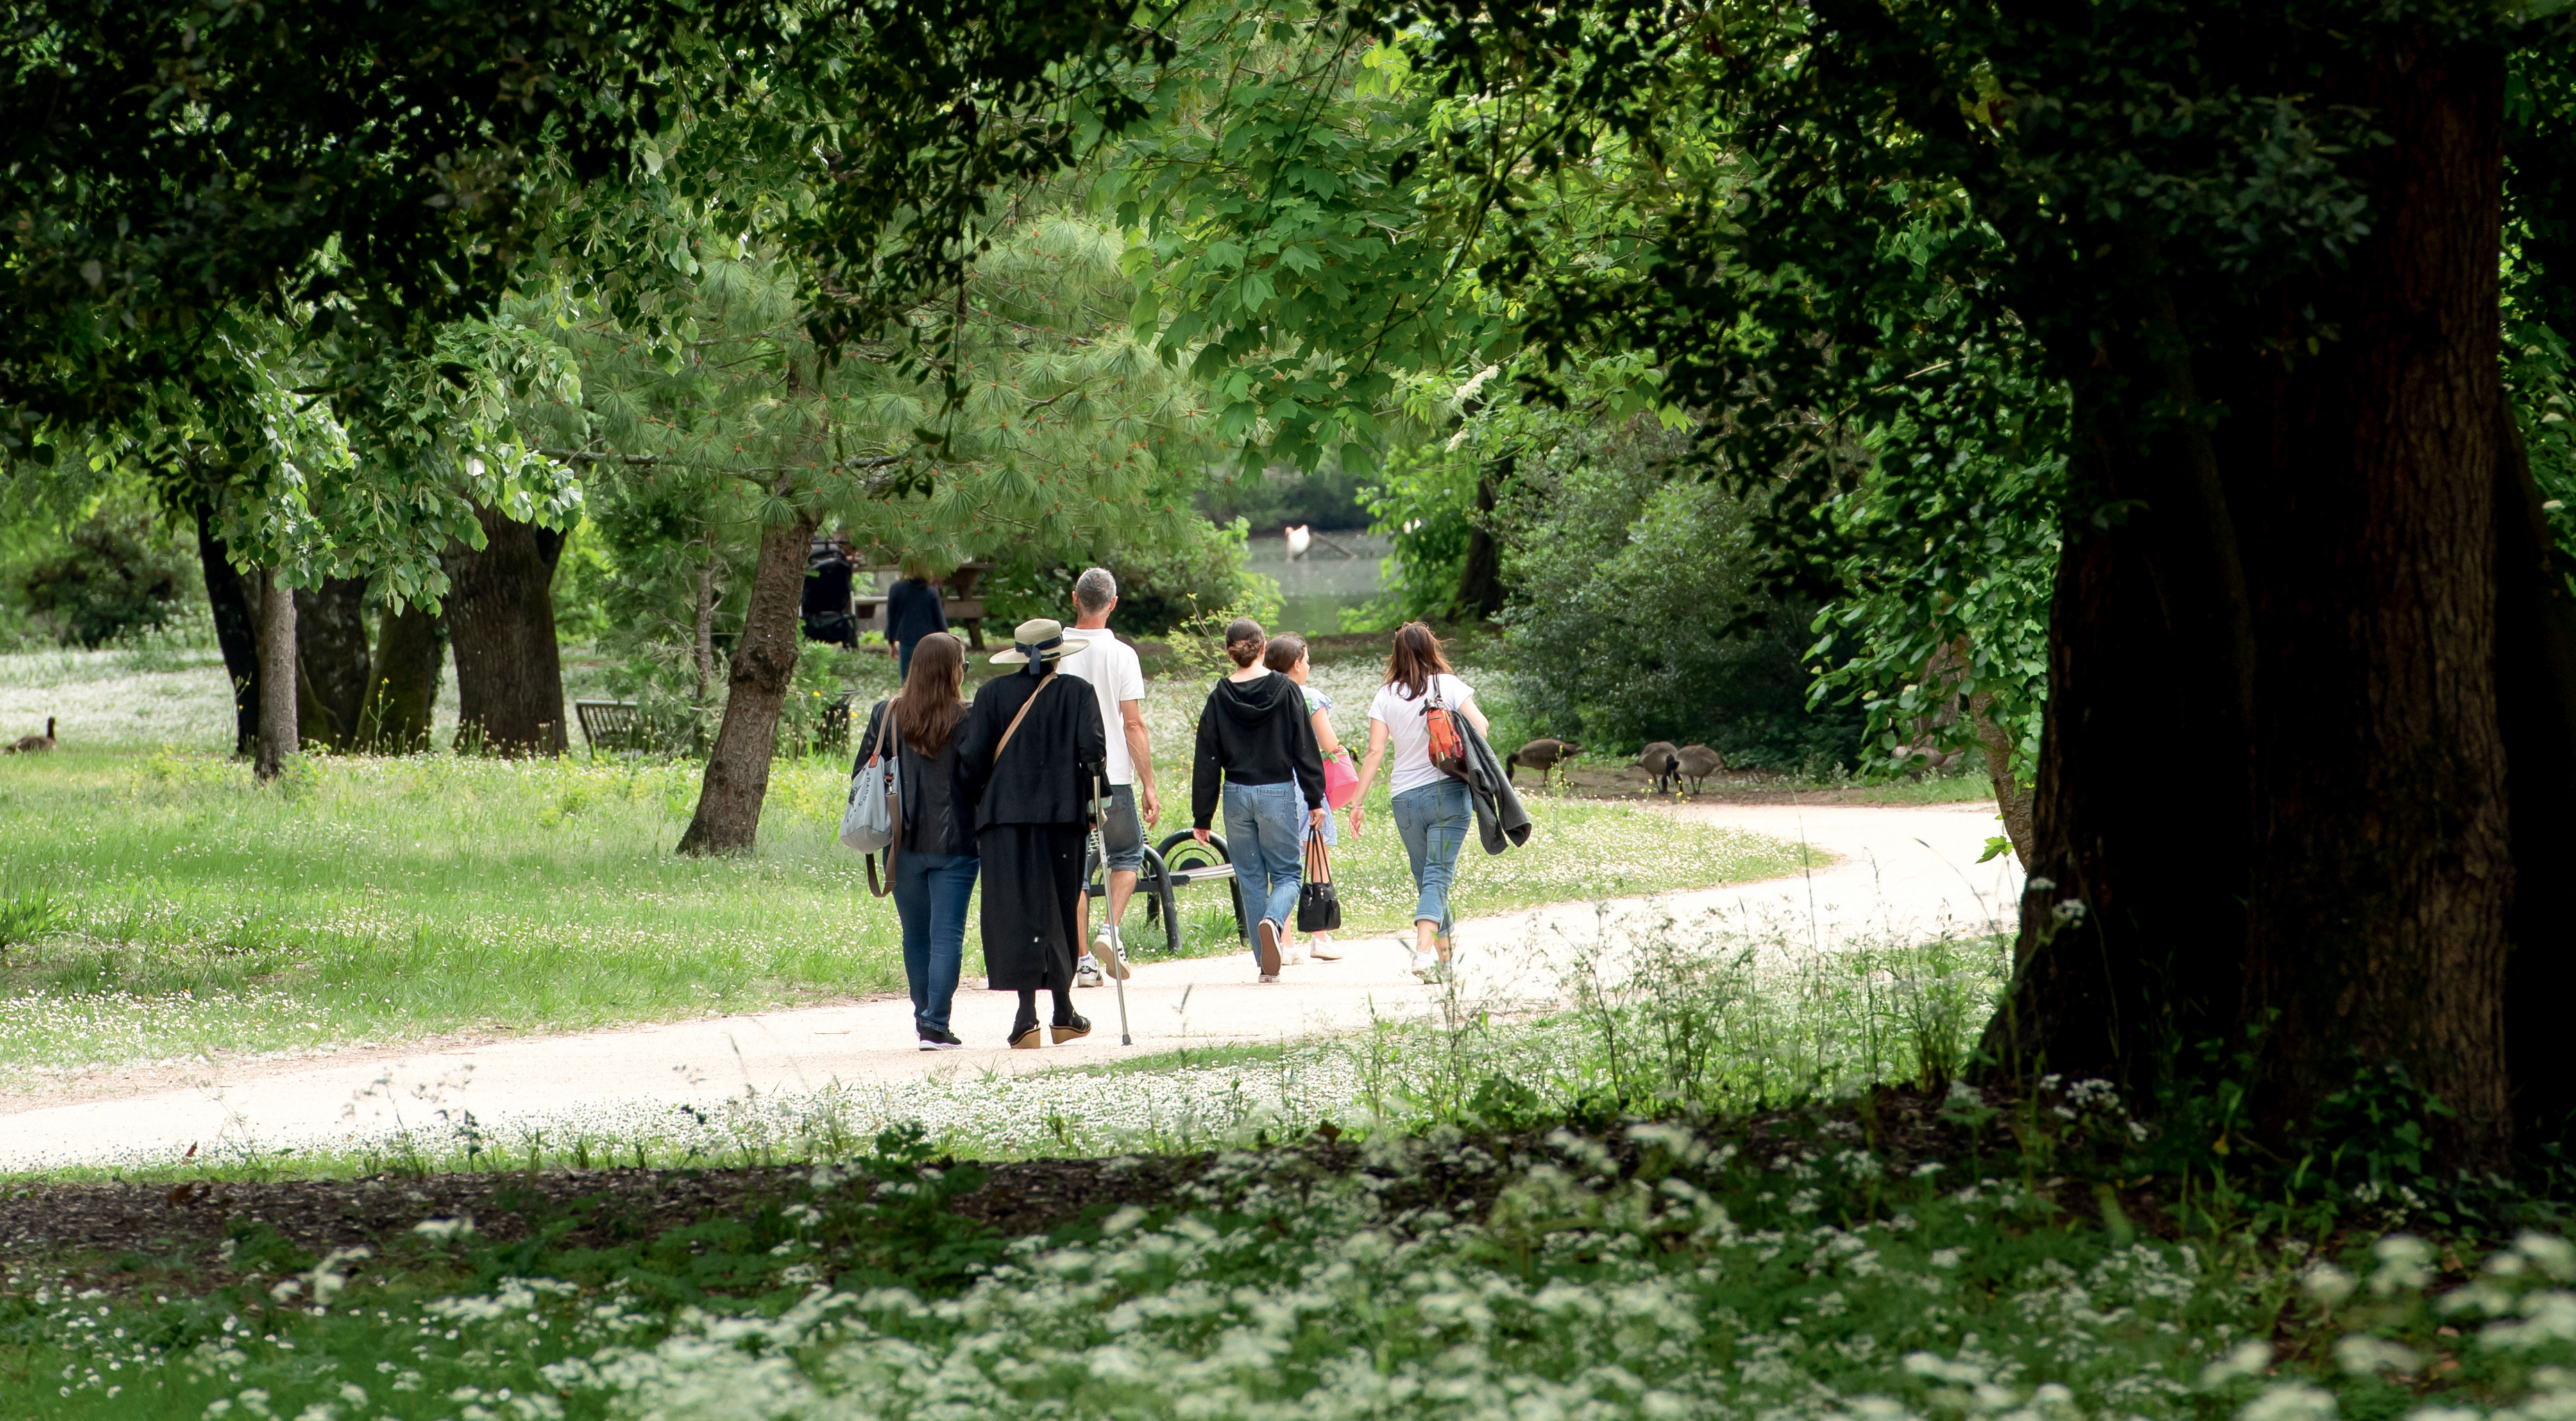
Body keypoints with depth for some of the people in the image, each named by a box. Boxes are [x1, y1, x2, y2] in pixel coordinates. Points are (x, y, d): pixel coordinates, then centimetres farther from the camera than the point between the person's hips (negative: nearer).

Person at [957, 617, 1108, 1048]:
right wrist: (1090, 800, 3)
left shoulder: (993, 693, 5)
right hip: (1062, 813, 0)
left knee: (1014, 912, -2)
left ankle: (1027, 1013, -15)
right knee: (1058, 911, 12)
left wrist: (974, 802, 13)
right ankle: (1063, 1013, 19)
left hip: (1004, 813, 0)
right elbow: (1091, 746, -10)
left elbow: (973, 757, -1)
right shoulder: (1077, 692, 2)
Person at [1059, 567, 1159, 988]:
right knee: (1126, 853, 16)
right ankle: (1111, 931, -4)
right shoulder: (1121, 655, -7)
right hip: (1112, 777, -2)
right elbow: (1134, 725, -9)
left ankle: (1082, 959, 6)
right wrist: (1149, 786, -4)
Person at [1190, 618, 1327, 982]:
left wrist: (1202, 817, 5)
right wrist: (1315, 800, 3)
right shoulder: (1284, 690, -4)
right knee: (1287, 873, 7)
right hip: (1279, 794, -2)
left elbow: (1207, 762, 1)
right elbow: (1305, 749, -3)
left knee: (1251, 879, 10)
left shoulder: (1219, 698, 0)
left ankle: (1267, 965, 8)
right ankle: (1273, 921, -26)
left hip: (1237, 797, 2)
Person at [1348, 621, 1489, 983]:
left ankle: (1444, 957, 19)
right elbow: (1480, 728, -9)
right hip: (1448, 790, -2)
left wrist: (1358, 803, 1)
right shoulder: (1449, 686, -1)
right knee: (1438, 876, -7)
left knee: (1425, 878, 15)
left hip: (1405, 798, 2)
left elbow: (1375, 751, -2)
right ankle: (1424, 950, -27)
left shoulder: (1386, 696, 2)